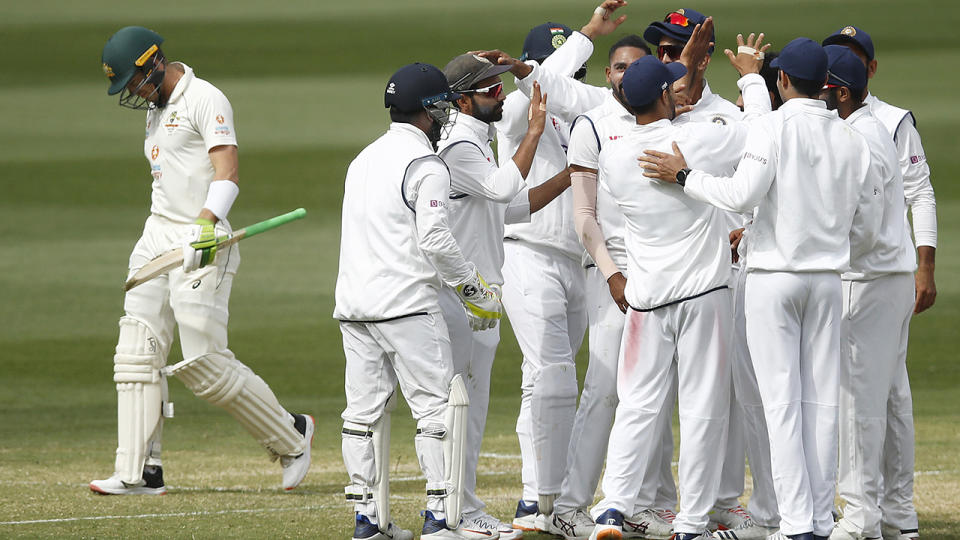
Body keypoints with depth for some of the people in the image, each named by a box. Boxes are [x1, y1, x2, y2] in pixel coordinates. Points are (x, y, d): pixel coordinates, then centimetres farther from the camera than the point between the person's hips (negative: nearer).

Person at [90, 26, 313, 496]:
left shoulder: (204, 100, -11)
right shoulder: (156, 107, 18)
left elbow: (227, 172, -22)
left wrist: (207, 224, -37)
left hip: (200, 245, -9)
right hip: (156, 240, 9)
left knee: (204, 362, -10)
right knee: (137, 352, -2)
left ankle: (290, 436, 10)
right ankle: (138, 473, -3)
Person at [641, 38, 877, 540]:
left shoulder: (773, 126, -11)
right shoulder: (851, 139, 6)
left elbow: (742, 193, -22)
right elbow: (859, 221, 9)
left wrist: (683, 175, -9)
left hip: (774, 276, -5)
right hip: (827, 277, 5)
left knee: (781, 399, -4)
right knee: (821, 399, 7)